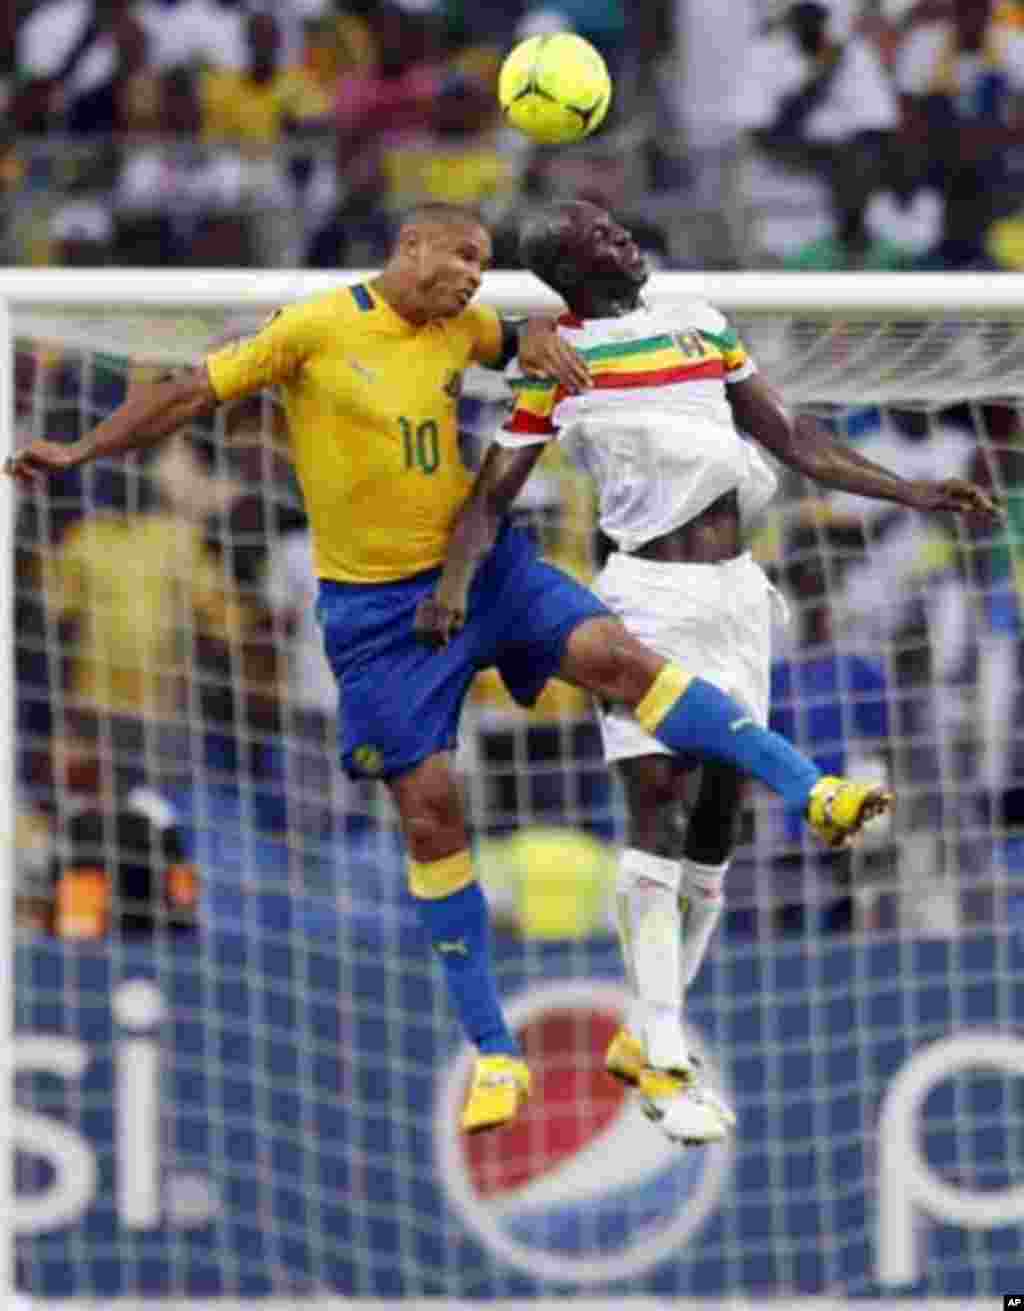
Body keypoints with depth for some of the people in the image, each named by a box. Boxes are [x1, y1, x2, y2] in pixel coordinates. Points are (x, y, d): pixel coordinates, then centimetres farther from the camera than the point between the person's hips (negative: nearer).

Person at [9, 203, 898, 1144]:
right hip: (376, 606, -3)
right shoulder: (315, 329, -11)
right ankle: (493, 1052, 3)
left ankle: (811, 793, -27)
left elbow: (526, 340, 23)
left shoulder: (458, 326, 2)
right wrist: (80, 453, -8)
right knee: (429, 809, -4)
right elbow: (195, 394, -3)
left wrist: (540, 341, -2)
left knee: (612, 655, -22)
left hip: (480, 564, 3)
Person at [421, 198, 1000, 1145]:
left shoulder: (703, 329, 12)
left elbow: (793, 442, 16)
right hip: (651, 594, -6)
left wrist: (911, 493, 10)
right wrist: (459, 575, -22)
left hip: (735, 588, 6)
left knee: (721, 803, 5)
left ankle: (647, 1036, 16)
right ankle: (666, 1064, -14)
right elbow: (493, 492, -4)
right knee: (655, 795, -15)